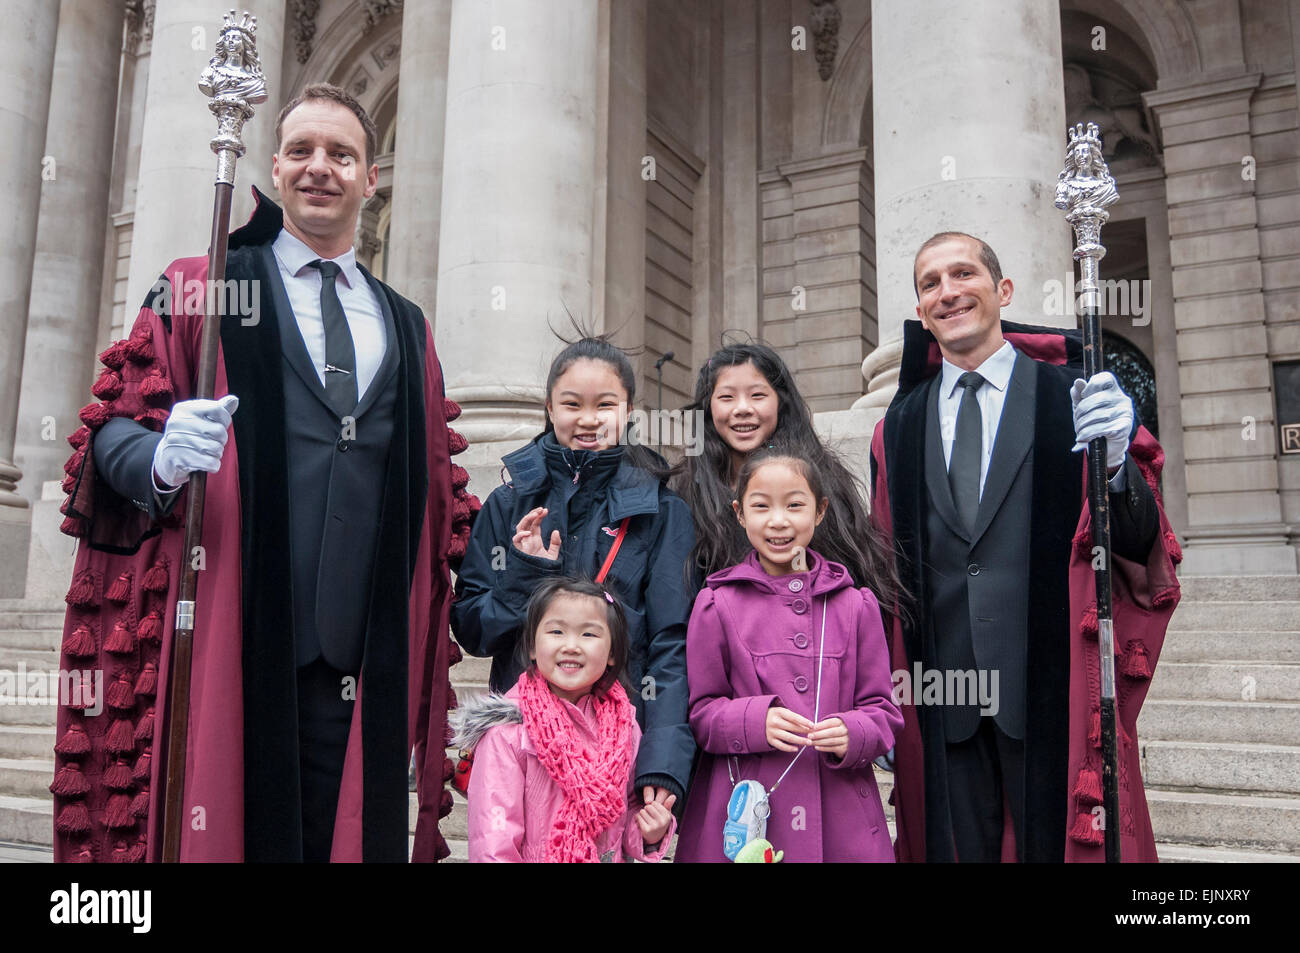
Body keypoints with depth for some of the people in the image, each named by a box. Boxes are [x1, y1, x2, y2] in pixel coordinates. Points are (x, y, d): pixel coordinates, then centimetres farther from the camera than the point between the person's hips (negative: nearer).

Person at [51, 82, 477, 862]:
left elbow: (436, 487, 20)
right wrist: (160, 460, -19)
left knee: (350, 837, 4)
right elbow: (114, 424, 3)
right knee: (211, 834, 0)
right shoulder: (200, 289, 9)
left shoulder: (406, 328, 19)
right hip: (222, 650, -2)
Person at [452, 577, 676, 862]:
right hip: (534, 857, -3)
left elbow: (631, 805, 5)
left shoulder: (624, 725, -5)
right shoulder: (508, 731, -18)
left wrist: (649, 835, -11)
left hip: (614, 856, 3)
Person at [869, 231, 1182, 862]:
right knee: (958, 847, 9)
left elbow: (1140, 549, -3)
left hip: (1052, 696, -2)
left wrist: (1117, 462, -23)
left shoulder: (1075, 398, 1)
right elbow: (887, 573, 10)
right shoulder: (898, 428, 8)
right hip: (940, 708, 2)